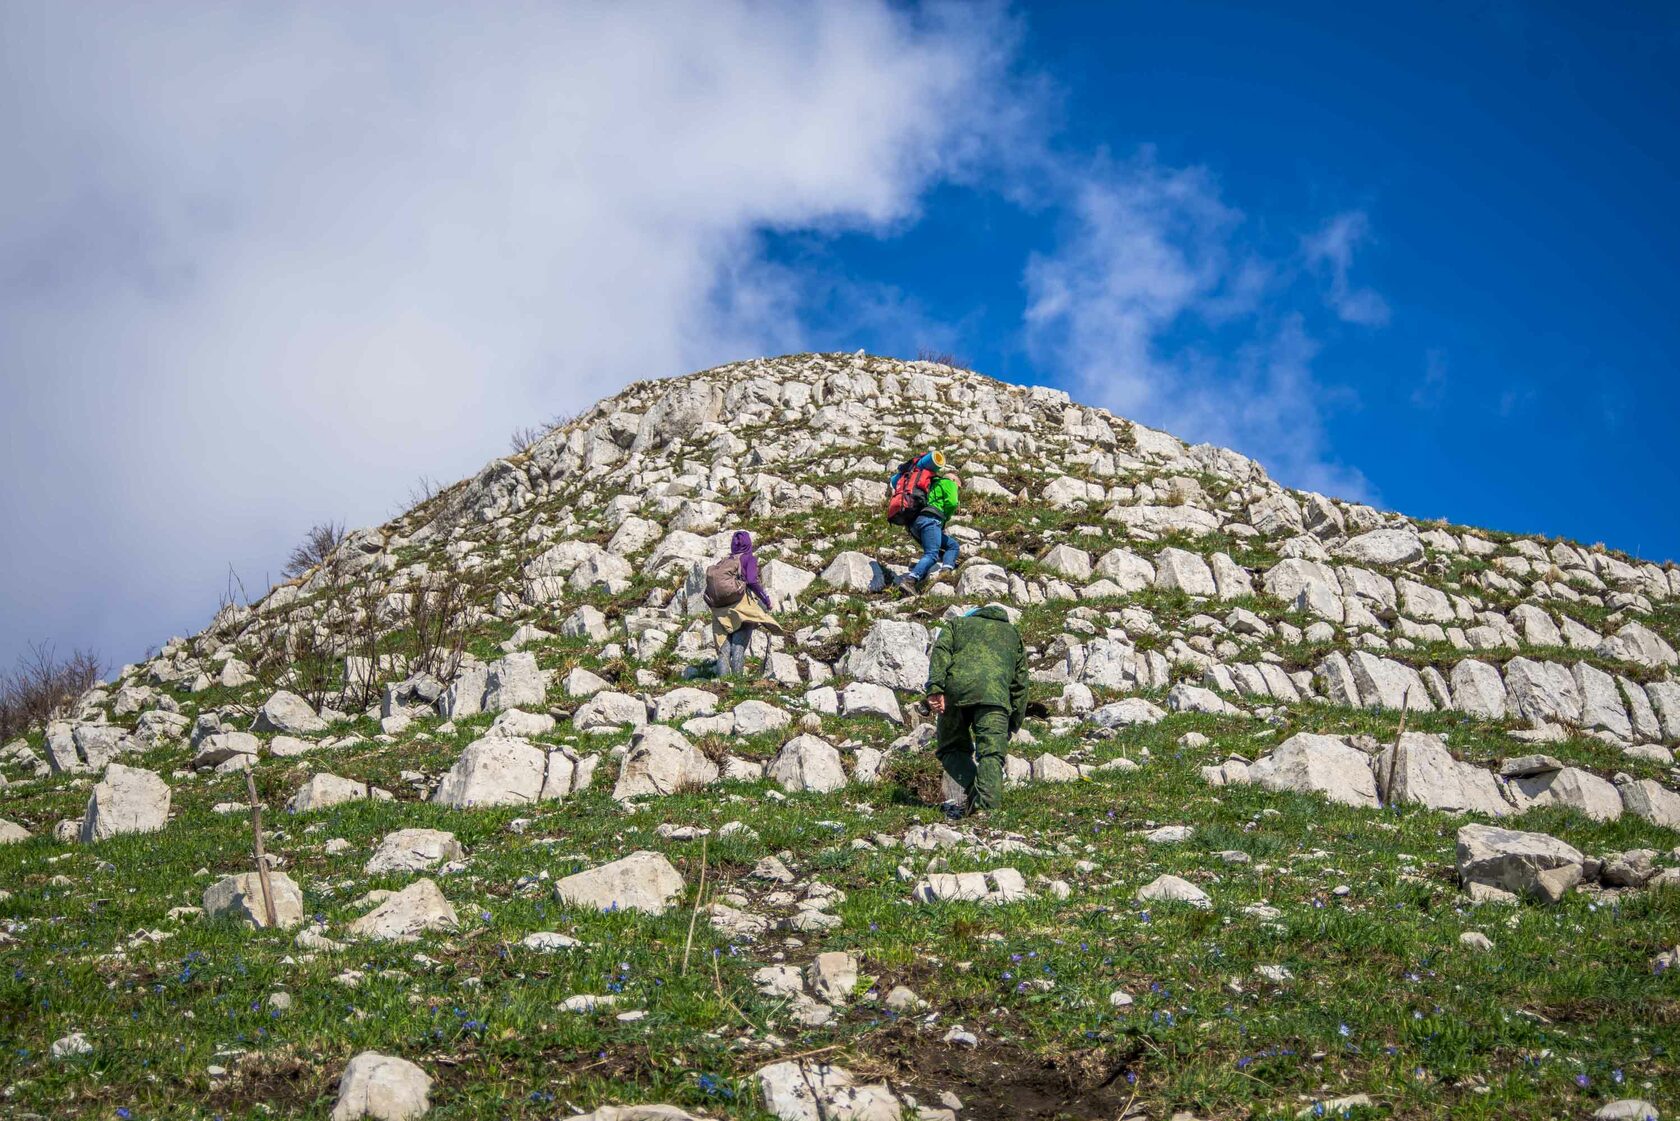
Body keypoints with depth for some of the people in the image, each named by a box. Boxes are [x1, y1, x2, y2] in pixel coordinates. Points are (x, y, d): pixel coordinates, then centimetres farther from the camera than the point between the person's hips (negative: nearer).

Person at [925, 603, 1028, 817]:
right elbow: (1020, 683, 28)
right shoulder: (1013, 633, 36)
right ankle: (986, 804, -28)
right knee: (991, 753, -5)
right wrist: (1012, 725, 29)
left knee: (951, 749, 14)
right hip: (995, 694, 0)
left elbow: (940, 652, 8)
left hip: (956, 689, 0)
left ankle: (974, 786, -12)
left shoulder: (957, 623, 31)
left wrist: (935, 689, -5)